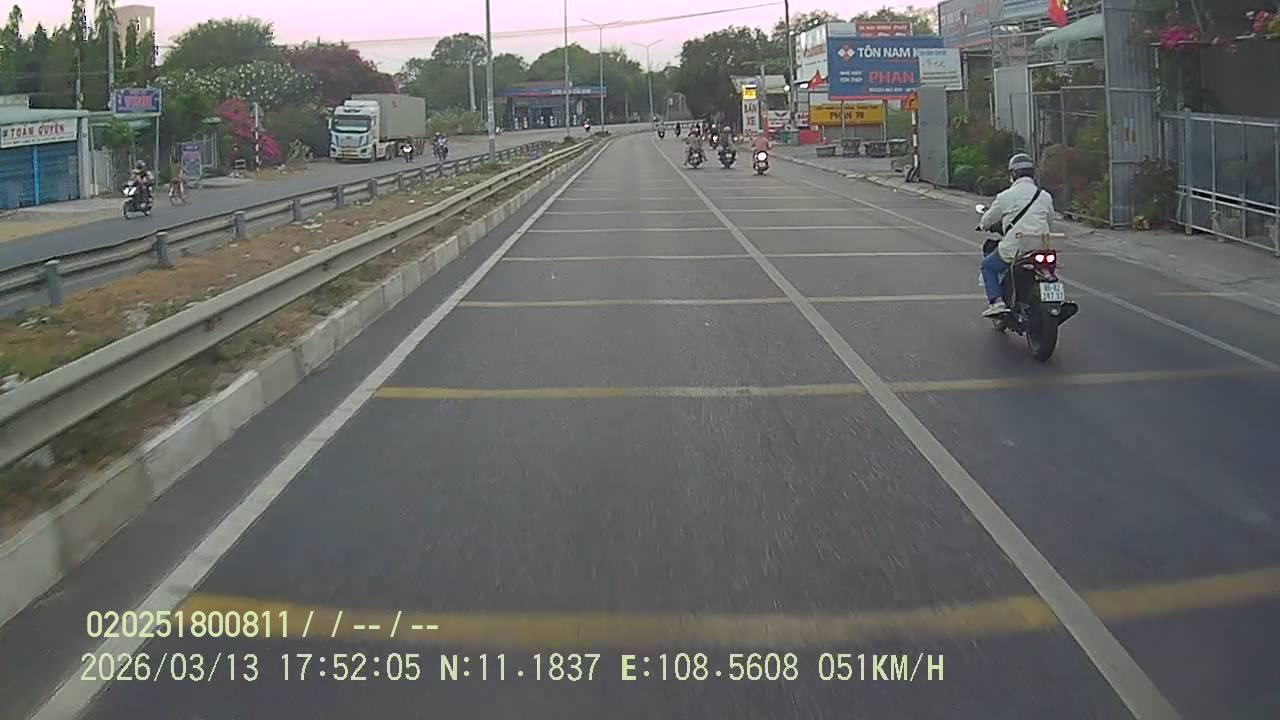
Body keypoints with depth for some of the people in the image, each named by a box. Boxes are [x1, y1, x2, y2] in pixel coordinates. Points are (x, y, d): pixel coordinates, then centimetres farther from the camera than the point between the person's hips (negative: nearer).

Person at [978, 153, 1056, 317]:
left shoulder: (1005, 196, -5)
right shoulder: (1045, 196, 7)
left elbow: (988, 220, 6)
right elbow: (1050, 222, 18)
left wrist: (983, 225, 30)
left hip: (1015, 248, -4)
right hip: (1041, 248, 5)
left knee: (988, 266, 16)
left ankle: (996, 302, -1)